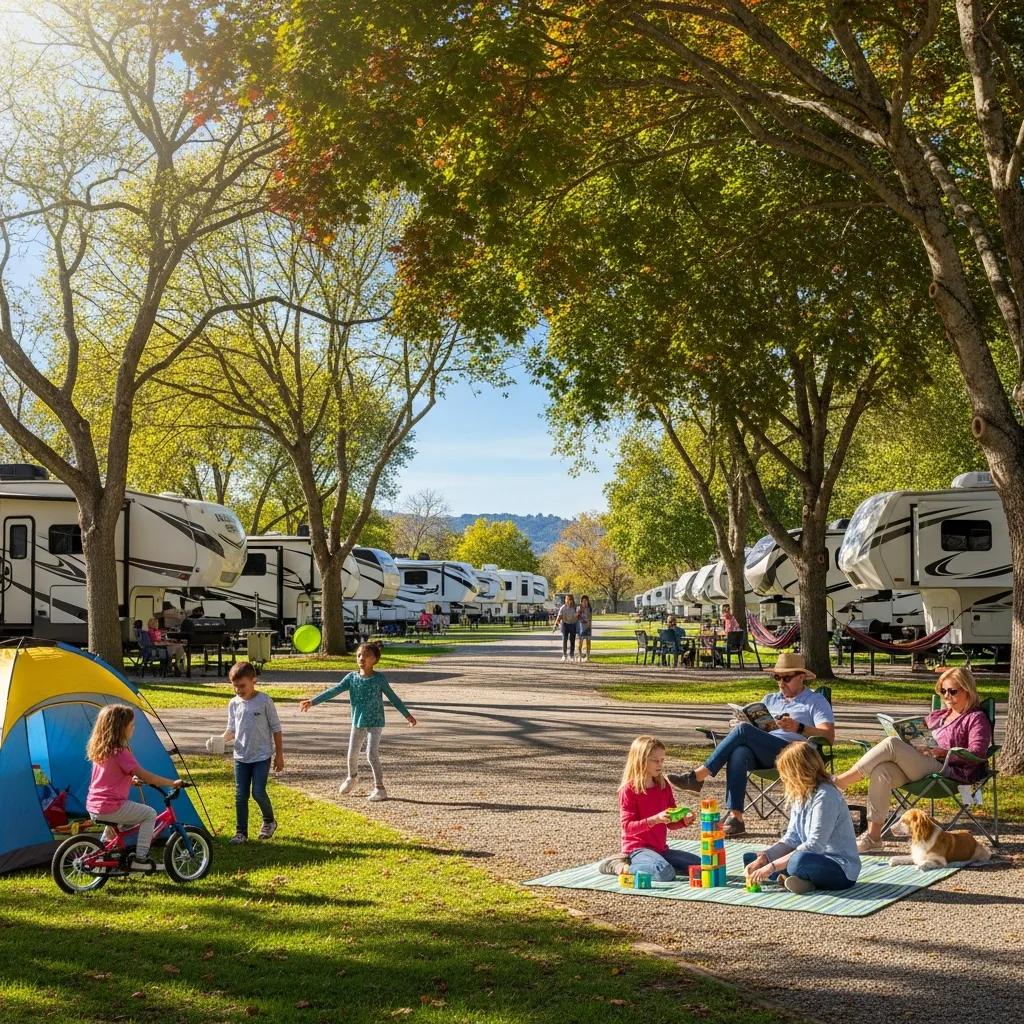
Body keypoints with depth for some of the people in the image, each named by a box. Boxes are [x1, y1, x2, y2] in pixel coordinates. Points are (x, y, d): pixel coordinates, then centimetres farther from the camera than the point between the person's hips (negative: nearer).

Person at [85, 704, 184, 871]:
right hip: (111, 807, -9)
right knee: (149, 814, 3)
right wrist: (173, 783, -11)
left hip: (93, 807, 9)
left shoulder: (99, 749, 10)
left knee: (117, 819, 37)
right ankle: (140, 859, 0)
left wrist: (131, 779, 27)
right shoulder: (121, 752, -16)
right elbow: (145, 776, -18)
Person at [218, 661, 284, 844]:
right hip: (241, 757, 4)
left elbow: (276, 728, -4)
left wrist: (279, 754, -3)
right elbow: (231, 729, 10)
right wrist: (222, 739, -13)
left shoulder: (264, 701, -10)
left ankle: (269, 821, 19)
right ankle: (241, 832, 13)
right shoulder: (234, 703, 2)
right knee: (240, 795, 5)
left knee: (258, 792, -7)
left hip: (262, 756, -4)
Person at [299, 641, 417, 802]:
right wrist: (313, 701, -18)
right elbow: (333, 691, -8)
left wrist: (407, 715, 2)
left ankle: (379, 788, 0)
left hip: (375, 723, -4)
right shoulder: (352, 677, -3)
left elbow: (393, 697, -2)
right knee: (352, 753, 15)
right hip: (357, 722, 4)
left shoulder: (379, 679, -10)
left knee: (372, 755, -11)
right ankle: (352, 776, 45)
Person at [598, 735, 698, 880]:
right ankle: (620, 866, -11)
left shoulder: (664, 787, 9)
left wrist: (684, 821, -8)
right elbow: (627, 826, -16)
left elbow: (671, 823, 14)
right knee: (666, 873, -34)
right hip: (637, 847, -7)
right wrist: (655, 819, -28)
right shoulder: (628, 790, -10)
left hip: (661, 848, 7)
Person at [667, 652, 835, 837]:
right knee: (738, 753, -33)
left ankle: (698, 776, -27)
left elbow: (829, 735, -1)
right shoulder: (770, 699, 32)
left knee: (743, 731, -28)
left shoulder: (816, 701, 15)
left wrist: (799, 728, -17)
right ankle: (735, 817, -41)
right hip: (760, 755, 5)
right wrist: (736, 722, 2)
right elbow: (734, 722, 27)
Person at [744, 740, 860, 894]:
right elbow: (791, 838, 7)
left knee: (800, 861, -41)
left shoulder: (825, 796, -20)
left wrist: (772, 866, -25)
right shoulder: (800, 795, 9)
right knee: (751, 859, 3)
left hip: (842, 870, -9)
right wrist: (764, 858, -10)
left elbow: (814, 845, -26)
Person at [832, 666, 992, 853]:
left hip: (946, 770, -7)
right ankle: (873, 836, -29)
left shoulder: (977, 718, 9)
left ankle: (839, 782, -24)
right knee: (881, 771, -27)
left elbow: (977, 753, -7)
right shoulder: (939, 715, 32)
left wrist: (944, 752, -16)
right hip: (919, 767, 7)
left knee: (892, 743, -27)